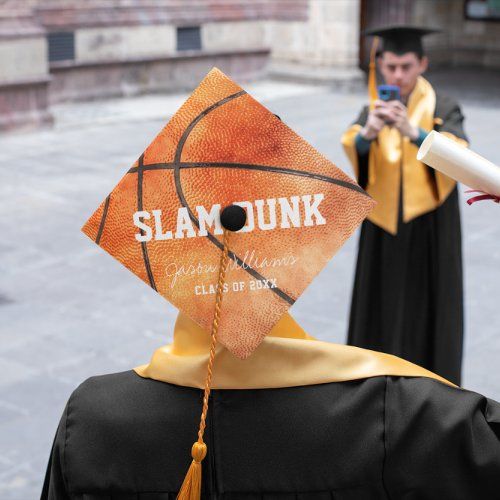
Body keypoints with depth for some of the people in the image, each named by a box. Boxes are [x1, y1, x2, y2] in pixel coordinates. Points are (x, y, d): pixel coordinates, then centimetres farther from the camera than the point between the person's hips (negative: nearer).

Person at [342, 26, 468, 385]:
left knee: (428, 312, 3)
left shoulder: (443, 108, -6)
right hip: (384, 226, 3)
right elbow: (354, 147, -19)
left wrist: (413, 132, -44)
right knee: (382, 309, 8)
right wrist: (369, 131, -44)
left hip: (430, 227, -3)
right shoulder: (374, 109, 2)